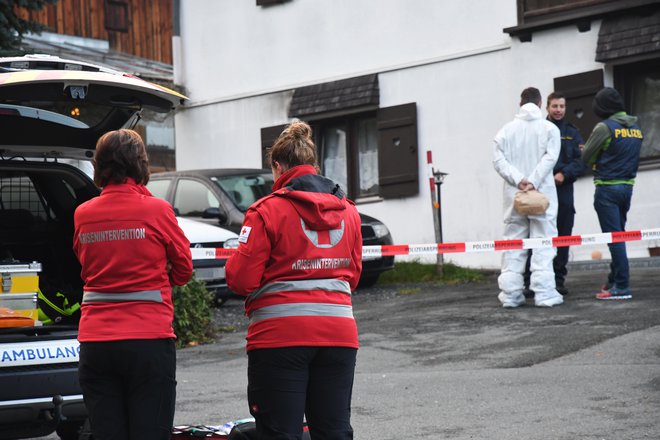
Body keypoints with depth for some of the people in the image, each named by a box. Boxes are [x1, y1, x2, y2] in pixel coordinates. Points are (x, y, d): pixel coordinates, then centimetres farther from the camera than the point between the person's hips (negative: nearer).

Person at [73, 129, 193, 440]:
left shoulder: (83, 214, 4)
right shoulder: (156, 210, -5)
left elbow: (85, 266, 12)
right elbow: (183, 268, 5)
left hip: (94, 342, 3)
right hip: (149, 339, -3)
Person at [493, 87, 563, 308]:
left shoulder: (507, 130, 8)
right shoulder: (549, 128, 1)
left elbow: (499, 160, -2)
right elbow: (550, 157, -10)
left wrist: (518, 180, -9)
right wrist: (533, 182, -15)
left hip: (513, 195, 2)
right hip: (542, 193, -2)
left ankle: (510, 293, 4)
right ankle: (544, 293, -9)